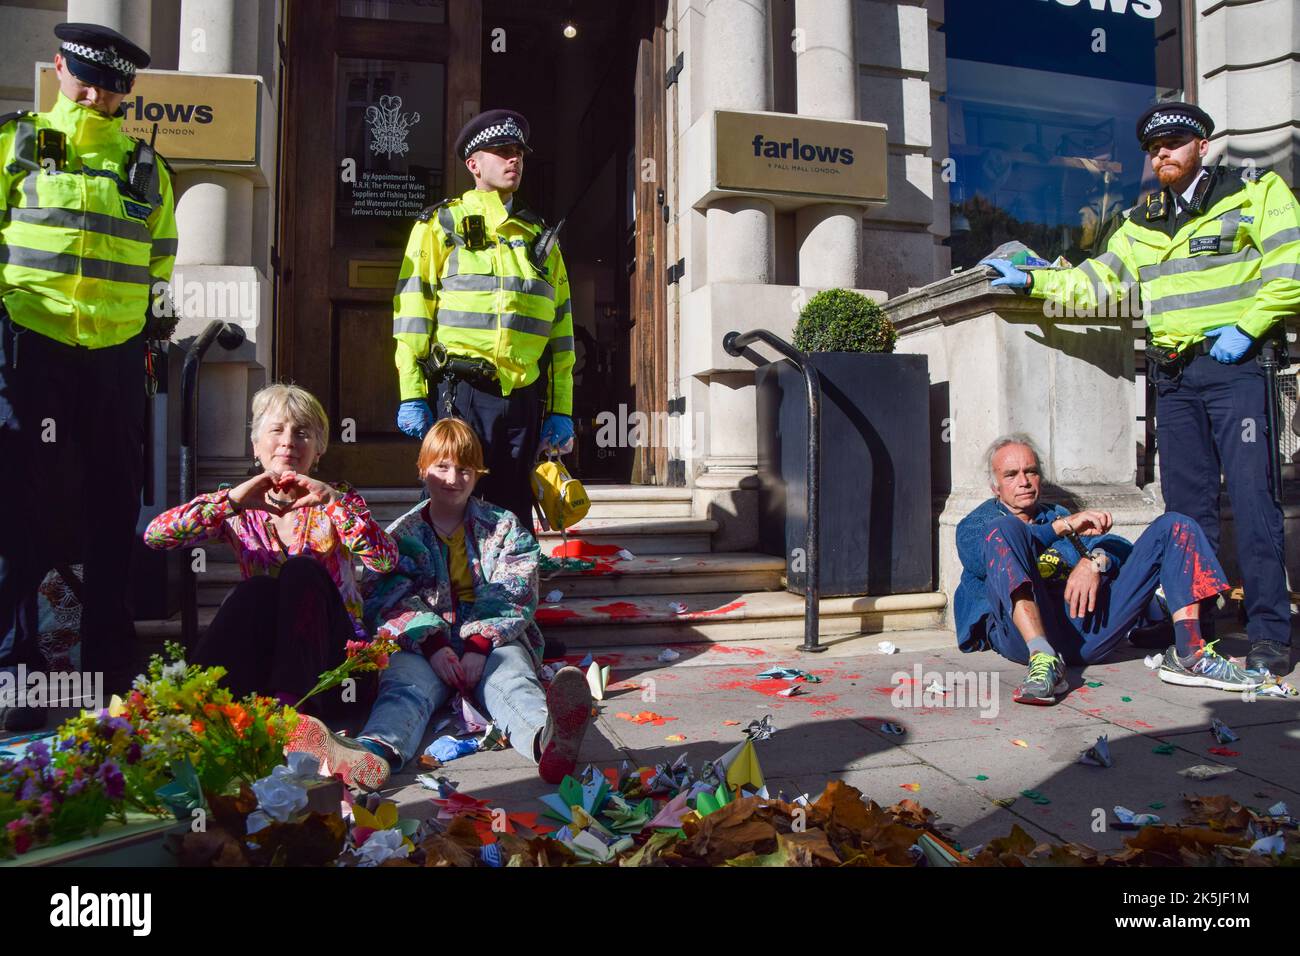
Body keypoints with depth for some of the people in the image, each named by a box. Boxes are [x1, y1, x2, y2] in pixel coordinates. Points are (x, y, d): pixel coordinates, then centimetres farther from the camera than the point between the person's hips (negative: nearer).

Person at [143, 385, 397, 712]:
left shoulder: (336, 501, 4)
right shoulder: (240, 511, 8)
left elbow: (386, 561, -14)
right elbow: (154, 535, -8)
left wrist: (334, 500, -24)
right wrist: (232, 499, -21)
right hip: (261, 656, 1)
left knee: (301, 571, -27)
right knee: (257, 588, -28)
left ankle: (292, 703, -39)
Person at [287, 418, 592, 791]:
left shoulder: (504, 526, 17)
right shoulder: (402, 533, 18)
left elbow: (514, 595, 2)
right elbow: (390, 600, 1)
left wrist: (480, 644, -17)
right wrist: (433, 645, -18)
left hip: (493, 638, 0)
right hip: (421, 641, 1)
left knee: (511, 675, -34)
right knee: (405, 683, -33)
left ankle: (548, 740, -68)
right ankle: (374, 753, -66)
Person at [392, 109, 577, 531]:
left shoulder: (540, 238, 20)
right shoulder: (440, 226, 7)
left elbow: (560, 330, 16)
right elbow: (411, 312, -1)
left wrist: (561, 410, 10)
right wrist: (411, 396, -9)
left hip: (525, 398, 4)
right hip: (463, 392, -4)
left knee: (513, 512, 8)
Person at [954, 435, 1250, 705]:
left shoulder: (1057, 514, 34)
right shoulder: (976, 523, 21)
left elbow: (1119, 548, 17)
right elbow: (979, 557, -5)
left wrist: (1095, 561, -8)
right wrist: (1064, 526, -12)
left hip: (1086, 624, 4)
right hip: (1024, 630, -4)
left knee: (1173, 525, 3)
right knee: (1004, 528, -28)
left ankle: (1190, 656, -14)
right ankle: (1043, 661, -43)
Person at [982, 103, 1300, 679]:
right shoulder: (1143, 222, 19)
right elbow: (1099, 281, 21)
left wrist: (1247, 328, -12)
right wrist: (1032, 282, 13)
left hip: (1236, 366, -5)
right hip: (1174, 374, 5)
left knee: (1251, 498, -9)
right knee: (1187, 504, 6)